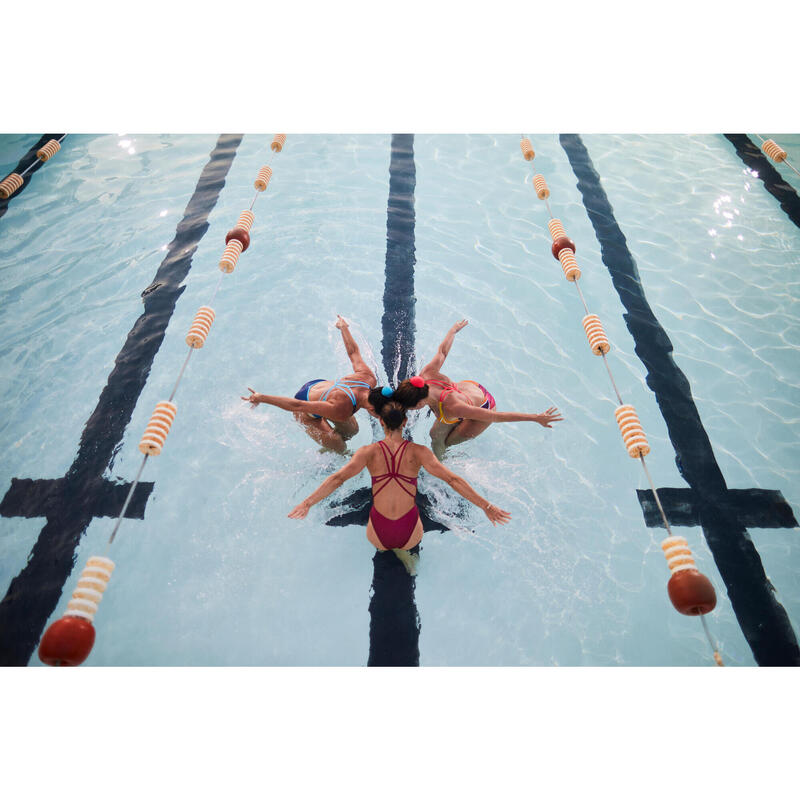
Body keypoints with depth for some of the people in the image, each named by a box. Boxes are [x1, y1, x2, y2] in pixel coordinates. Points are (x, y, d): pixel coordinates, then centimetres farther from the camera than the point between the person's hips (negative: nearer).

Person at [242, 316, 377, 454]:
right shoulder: (342, 410, -46)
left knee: (352, 430, 14)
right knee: (339, 448, -1)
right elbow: (298, 405, -40)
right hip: (307, 411, -6)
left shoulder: (369, 377, -27)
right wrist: (262, 398, -33)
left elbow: (353, 351, -9)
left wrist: (343, 326, 9)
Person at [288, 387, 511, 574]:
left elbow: (337, 478, -17)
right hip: (410, 535, 0)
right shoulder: (418, 452, -11)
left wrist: (307, 503, -13)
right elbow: (452, 480, -15)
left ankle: (395, 550, 19)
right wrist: (486, 506, -10)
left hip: (379, 536, 1)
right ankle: (404, 550, 18)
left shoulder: (369, 452, -9)